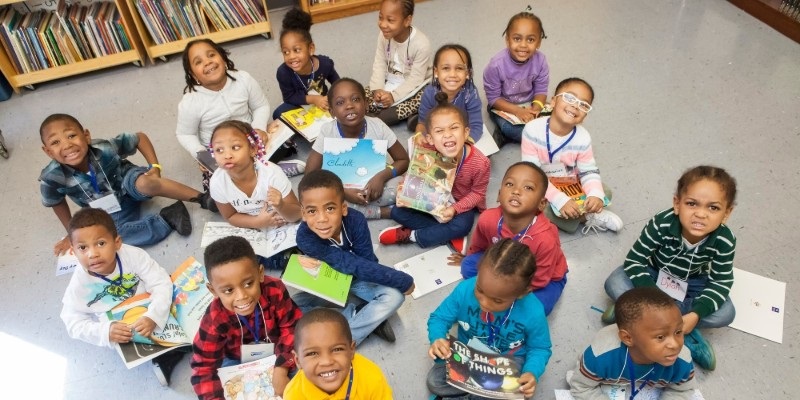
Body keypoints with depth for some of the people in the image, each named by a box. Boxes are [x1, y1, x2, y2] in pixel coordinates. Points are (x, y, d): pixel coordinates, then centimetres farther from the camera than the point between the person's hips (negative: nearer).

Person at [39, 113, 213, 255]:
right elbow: (56, 202, -1)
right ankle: (168, 217, -17)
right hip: (110, 212, 3)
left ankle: (203, 198, -32)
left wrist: (155, 167, -19)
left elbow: (140, 137, -12)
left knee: (145, 184, -38)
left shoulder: (105, 148, -30)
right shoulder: (52, 177, -24)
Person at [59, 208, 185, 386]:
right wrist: (105, 332, -37)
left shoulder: (132, 255, -30)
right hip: (118, 326, 0)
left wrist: (153, 316, -45)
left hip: (151, 307, 0)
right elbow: (74, 323, -17)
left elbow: (162, 283, -28)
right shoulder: (79, 284, -25)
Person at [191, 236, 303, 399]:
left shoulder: (275, 291, -32)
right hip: (237, 361, 1)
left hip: (276, 353, 0)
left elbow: (292, 328, -19)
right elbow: (204, 367, -23)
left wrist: (282, 369, -27)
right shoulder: (214, 320, -32)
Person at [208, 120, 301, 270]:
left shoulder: (272, 174, -33)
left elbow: (297, 214, -22)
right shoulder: (217, 182, -24)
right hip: (253, 230, 3)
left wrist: (280, 206, -46)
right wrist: (258, 222, -23)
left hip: (284, 228, -3)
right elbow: (230, 216, -5)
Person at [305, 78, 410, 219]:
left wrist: (382, 176, -27)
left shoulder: (378, 126, -17)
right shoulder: (327, 132, -19)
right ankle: (386, 211, -21)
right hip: (342, 188, 2)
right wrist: (342, 192, -29)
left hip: (372, 184, -1)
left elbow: (403, 160, -8)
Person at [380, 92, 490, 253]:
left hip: (463, 204, -3)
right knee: (398, 211, -12)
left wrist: (454, 209, -27)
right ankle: (452, 237, -16)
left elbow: (477, 193, -14)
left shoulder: (480, 163, -29)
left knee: (462, 225, -35)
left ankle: (409, 235, -15)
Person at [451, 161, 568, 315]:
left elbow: (537, 281, -23)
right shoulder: (488, 219, -30)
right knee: (469, 267, -13)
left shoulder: (546, 239, -41)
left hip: (546, 278, -3)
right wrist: (469, 258, 18)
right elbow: (479, 245, -3)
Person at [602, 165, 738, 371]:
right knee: (615, 284, -27)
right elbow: (634, 261, -26)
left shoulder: (724, 241, -27)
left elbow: (721, 282, -17)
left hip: (692, 283, 2)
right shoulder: (661, 224, -34)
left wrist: (695, 314, -32)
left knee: (725, 314, -23)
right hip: (654, 275, -2)